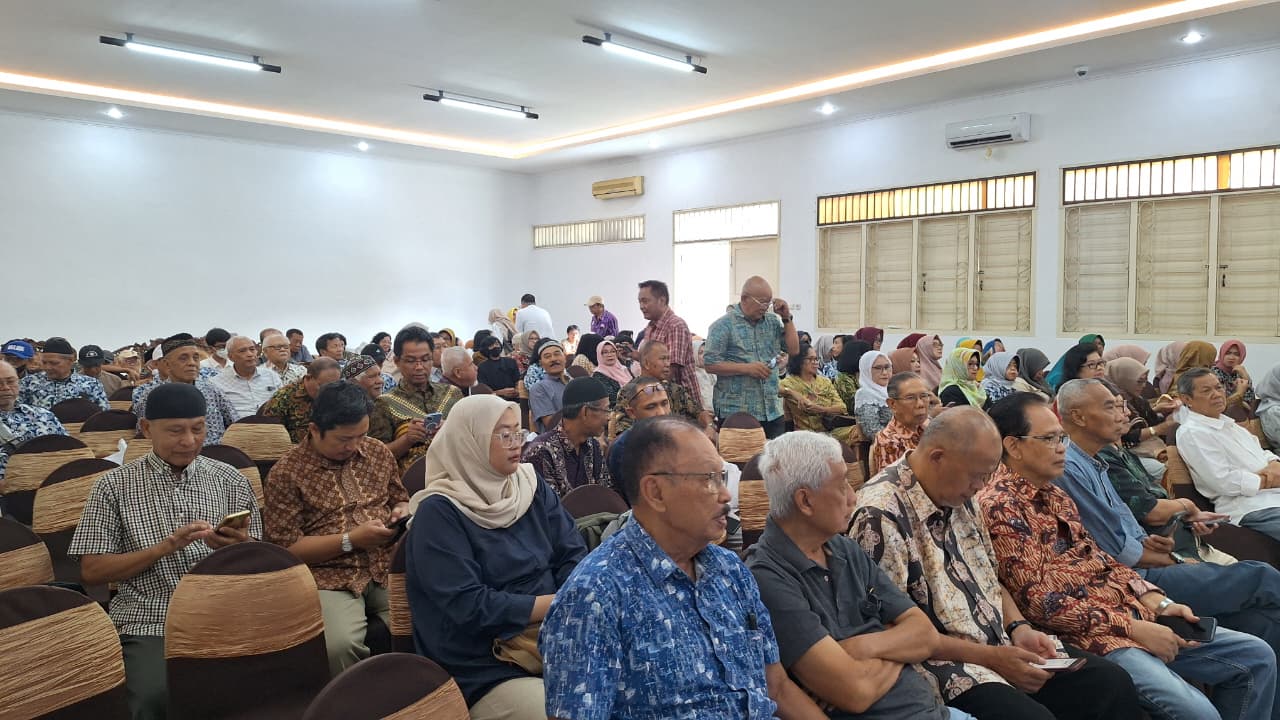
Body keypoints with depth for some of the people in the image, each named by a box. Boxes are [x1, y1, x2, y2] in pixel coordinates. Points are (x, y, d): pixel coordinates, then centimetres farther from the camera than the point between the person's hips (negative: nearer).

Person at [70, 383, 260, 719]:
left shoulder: (230, 480, 7)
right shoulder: (114, 485, 4)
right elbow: (91, 572, 1)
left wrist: (239, 546, -14)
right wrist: (166, 547, -13)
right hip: (148, 626, -1)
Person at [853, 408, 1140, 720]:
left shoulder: (958, 495, 7)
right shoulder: (881, 515, -22)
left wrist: (1019, 627, 0)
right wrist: (989, 657, -16)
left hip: (1003, 645, 8)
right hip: (945, 664, -8)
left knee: (1111, 682, -1)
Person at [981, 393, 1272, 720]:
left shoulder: (1053, 493, 13)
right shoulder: (999, 507, -17)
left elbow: (1097, 558, 16)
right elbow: (1039, 602, -20)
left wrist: (1158, 602, 2)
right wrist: (1131, 627, -17)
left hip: (1134, 615, 10)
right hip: (1086, 633, -10)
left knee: (1258, 657, 12)